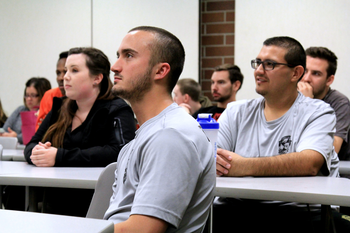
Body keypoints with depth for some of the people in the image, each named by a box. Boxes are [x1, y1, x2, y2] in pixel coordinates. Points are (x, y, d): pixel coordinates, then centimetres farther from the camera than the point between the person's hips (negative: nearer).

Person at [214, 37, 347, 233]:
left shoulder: (318, 113, 2)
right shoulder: (237, 112, 15)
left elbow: (310, 163, -17)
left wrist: (246, 166, -26)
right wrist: (210, 159, -22)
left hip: (295, 209, -1)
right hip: (236, 207, 2)